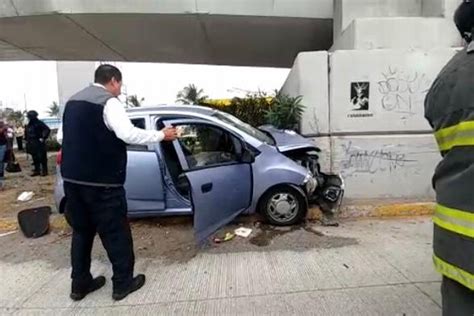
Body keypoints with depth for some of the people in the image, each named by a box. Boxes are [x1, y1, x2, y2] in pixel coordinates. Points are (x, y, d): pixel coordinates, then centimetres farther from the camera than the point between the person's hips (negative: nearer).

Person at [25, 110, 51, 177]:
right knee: (35, 158, 10)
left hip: (39, 144, -7)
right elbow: (26, 133, 28)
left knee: (42, 157, -3)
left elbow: (47, 130, -18)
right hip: (32, 144, 7)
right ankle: (37, 170, 18)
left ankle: (44, 171, 3)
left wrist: (43, 138, -19)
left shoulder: (39, 123, -10)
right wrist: (27, 140, 18)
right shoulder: (29, 125, 12)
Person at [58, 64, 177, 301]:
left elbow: (61, 137, 19)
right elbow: (128, 134, -24)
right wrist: (161, 135, -15)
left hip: (72, 177, 8)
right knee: (115, 231, 5)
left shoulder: (73, 101, 14)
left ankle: (80, 284, 29)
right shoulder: (108, 101, -11)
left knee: (81, 230, 18)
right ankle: (123, 282, 17)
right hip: (100, 180, -8)